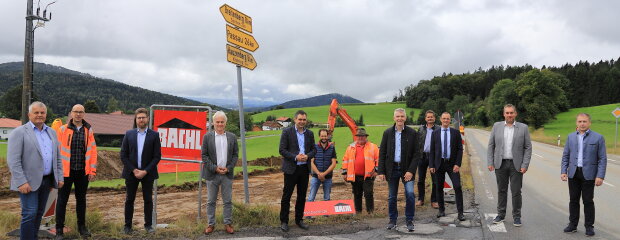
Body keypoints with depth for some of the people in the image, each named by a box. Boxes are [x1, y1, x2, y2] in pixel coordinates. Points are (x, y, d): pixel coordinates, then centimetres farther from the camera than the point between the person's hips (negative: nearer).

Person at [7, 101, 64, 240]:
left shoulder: (51, 132, 13)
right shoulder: (19, 132, -6)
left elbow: (57, 157, 17)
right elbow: (13, 160, -12)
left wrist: (60, 177, 9)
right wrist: (21, 182, -18)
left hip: (46, 181, 6)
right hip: (29, 182, -6)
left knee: (39, 213, 11)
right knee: (30, 214, -7)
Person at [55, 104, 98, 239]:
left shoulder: (88, 130, 5)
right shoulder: (63, 130, -1)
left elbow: (93, 150, 5)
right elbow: (57, 150, -3)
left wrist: (93, 170, 1)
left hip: (83, 172, 2)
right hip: (66, 171, -2)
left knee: (81, 199, 13)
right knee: (62, 200, 4)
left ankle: (82, 226, 26)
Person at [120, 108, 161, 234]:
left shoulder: (154, 135, -1)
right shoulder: (129, 134, 3)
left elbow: (157, 156, -4)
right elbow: (123, 155, 1)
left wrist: (145, 171, -12)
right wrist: (134, 170, -9)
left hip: (147, 173, -1)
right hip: (131, 172, 1)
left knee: (148, 199, 6)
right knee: (129, 199, 7)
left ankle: (148, 225, 16)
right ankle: (127, 225, 17)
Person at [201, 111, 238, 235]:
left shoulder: (232, 137, 5)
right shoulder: (207, 137, 0)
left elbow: (235, 155, 6)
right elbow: (204, 156, -2)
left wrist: (228, 168, -7)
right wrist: (215, 168, -10)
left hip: (227, 174, 1)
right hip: (212, 174, -1)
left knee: (228, 201, 6)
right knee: (211, 201, 7)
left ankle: (228, 224, 16)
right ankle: (211, 224, 17)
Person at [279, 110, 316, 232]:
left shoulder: (309, 133, 8)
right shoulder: (287, 132, -5)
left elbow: (314, 149, 11)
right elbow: (282, 150, -9)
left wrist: (307, 156, -10)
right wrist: (295, 157, -20)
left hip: (305, 168, 4)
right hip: (291, 168, -4)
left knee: (302, 195, 11)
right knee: (286, 195, 2)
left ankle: (299, 219, 24)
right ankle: (284, 221, 12)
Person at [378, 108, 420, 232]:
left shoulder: (412, 133, -3)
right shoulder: (387, 133, 1)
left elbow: (416, 154, -4)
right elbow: (382, 153, 3)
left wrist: (411, 171, -14)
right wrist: (381, 171, -4)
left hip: (406, 169, -1)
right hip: (392, 168, 2)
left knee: (410, 194, -11)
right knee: (392, 197, 9)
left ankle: (409, 220, 5)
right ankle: (392, 220, 24)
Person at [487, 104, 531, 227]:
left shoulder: (523, 128, 0)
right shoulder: (497, 126, 4)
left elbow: (528, 148, 0)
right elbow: (491, 145, 5)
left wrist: (525, 165, -8)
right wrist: (490, 162, -1)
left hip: (516, 165, -1)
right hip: (500, 164, 2)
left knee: (516, 192, 2)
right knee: (501, 190, 10)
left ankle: (517, 216, 15)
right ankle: (501, 214, 21)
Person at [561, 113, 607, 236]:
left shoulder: (598, 138, -2)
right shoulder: (571, 137, 8)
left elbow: (602, 159, -5)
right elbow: (565, 156, 10)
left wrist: (600, 176, -12)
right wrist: (563, 171, 0)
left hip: (588, 174, -3)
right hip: (573, 174, 3)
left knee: (588, 201, 3)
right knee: (573, 200, 9)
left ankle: (589, 226, 14)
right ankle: (573, 224, 17)